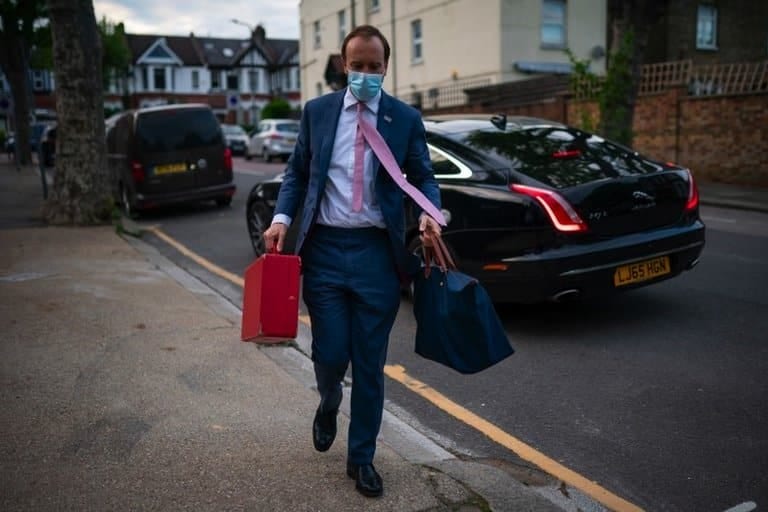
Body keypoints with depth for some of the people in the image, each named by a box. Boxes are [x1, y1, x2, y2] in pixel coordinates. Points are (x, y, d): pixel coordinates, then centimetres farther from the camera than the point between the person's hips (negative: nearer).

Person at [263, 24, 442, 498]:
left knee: (370, 363, 6)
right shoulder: (317, 111, 8)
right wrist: (282, 218, -6)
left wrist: (429, 212, -15)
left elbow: (423, 176, 6)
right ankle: (328, 407, 39)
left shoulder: (406, 118, 5)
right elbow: (297, 172, 10)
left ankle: (362, 457, 25)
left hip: (377, 251, 0)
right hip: (325, 247, 1)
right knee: (331, 353, 2)